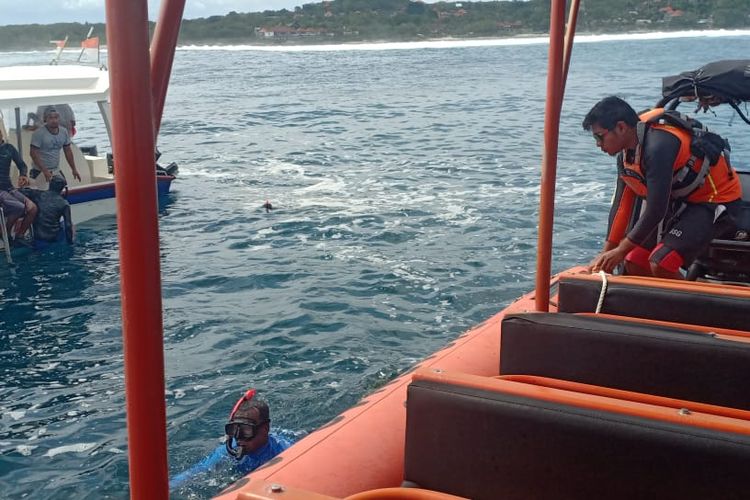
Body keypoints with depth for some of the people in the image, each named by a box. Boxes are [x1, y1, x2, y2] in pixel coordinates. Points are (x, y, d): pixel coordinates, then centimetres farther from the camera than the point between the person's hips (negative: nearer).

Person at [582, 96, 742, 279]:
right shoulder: (626, 153, -2)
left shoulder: (658, 147, -30)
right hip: (680, 202, 9)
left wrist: (621, 251, -19)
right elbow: (621, 205, 4)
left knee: (661, 263, -24)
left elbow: (655, 211, -28)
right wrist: (606, 254, 2)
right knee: (634, 263, 2)